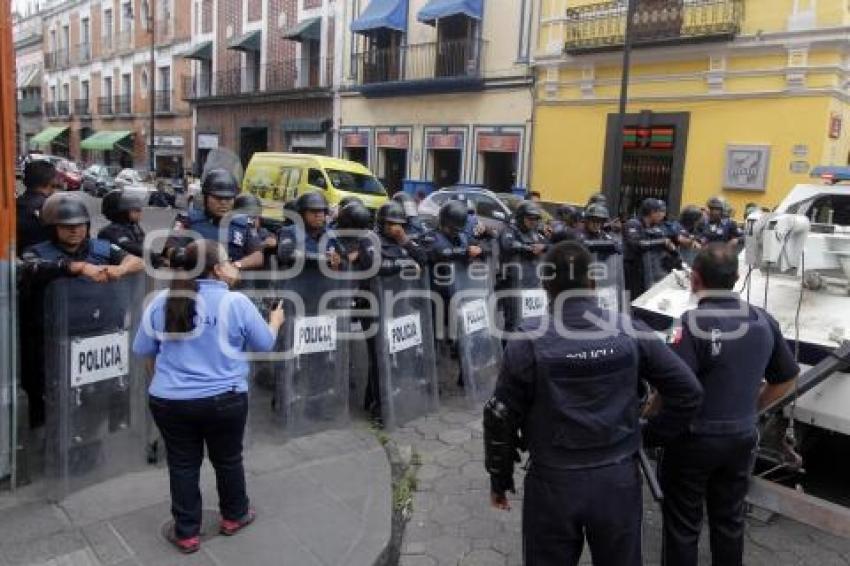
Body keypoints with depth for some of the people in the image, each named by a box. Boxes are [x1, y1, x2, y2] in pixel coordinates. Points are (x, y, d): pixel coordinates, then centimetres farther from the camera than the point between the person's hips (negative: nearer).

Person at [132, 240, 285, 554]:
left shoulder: (161, 301, -3)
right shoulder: (236, 302, -12)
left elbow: (142, 350, 5)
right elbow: (265, 344, 0)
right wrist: (276, 321, 20)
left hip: (169, 400, 2)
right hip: (224, 399, -2)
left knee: (182, 464, 16)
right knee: (228, 459, 19)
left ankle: (186, 532, 28)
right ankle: (233, 516, 38)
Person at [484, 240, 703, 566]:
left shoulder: (527, 343, -14)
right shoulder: (631, 332, -7)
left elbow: (501, 417, -8)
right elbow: (688, 392, -1)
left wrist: (499, 480, 6)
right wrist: (658, 433, 13)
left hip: (553, 483, -2)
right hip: (618, 479, 2)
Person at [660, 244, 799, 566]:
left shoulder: (694, 323, -23)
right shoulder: (764, 321, -2)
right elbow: (787, 381, 9)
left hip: (694, 439, -6)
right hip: (743, 438, 6)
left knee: (683, 524, 11)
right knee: (730, 519, 22)